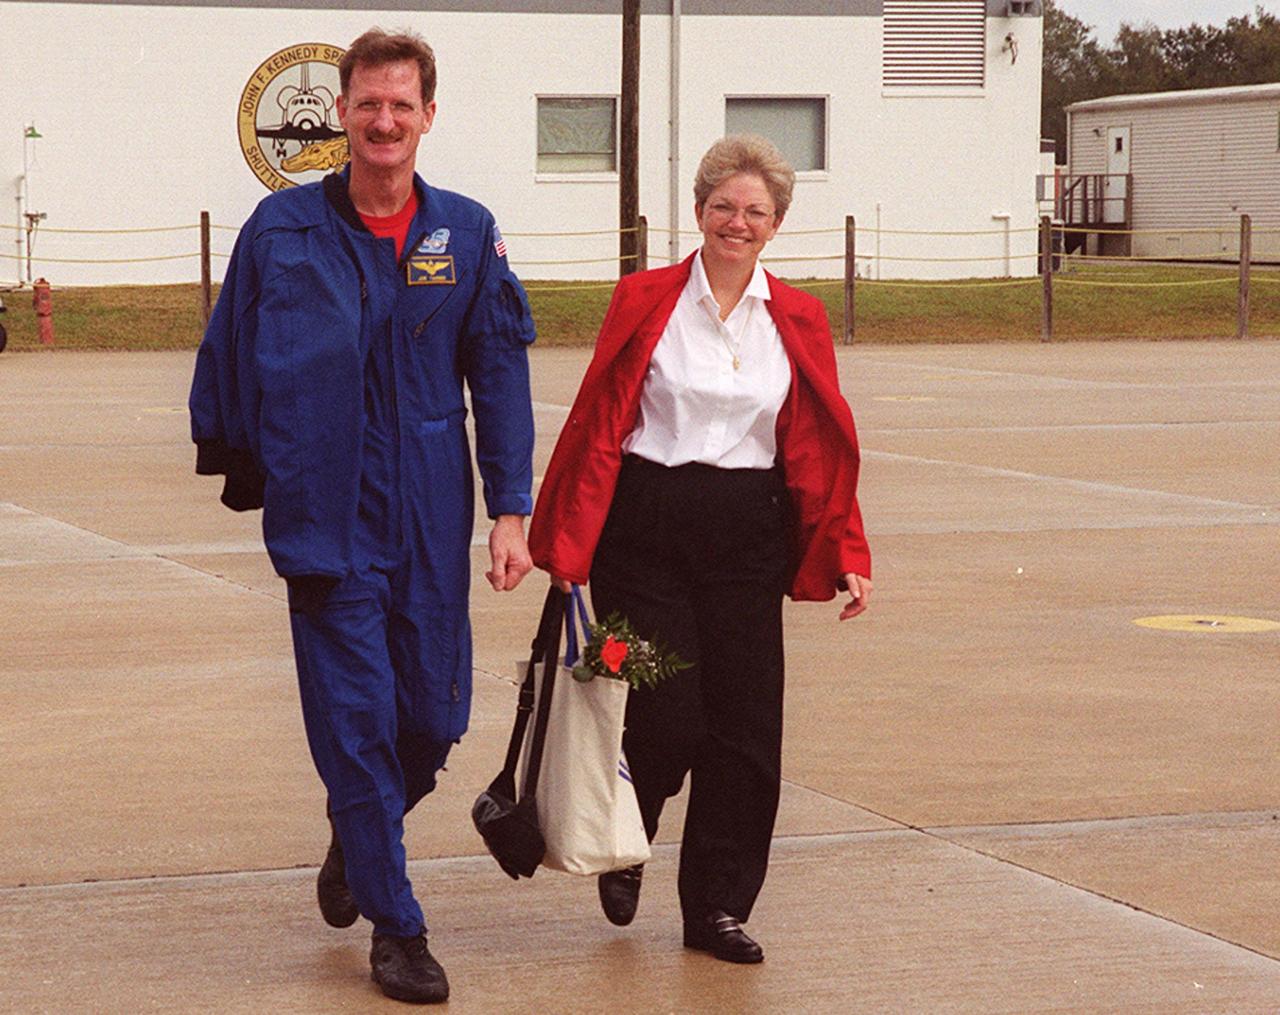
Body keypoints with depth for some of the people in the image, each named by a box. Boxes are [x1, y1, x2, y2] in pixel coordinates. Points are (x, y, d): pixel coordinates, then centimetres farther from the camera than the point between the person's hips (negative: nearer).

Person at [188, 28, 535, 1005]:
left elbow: (499, 378, 5)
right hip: (324, 516, -2)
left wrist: (511, 510, 0)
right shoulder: (283, 228, 0)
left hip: (431, 519, 2)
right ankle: (395, 928, 8)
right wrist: (235, 461, 15)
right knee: (356, 721, -4)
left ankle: (360, 838, 37)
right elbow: (229, 352, 10)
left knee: (433, 716, 6)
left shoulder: (466, 232, 4)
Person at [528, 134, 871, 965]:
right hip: (644, 529, -3)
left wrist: (848, 555, 3)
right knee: (664, 720, -6)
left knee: (744, 725, 1)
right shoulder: (645, 302, 1)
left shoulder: (798, 321, 8)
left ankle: (718, 906, 14)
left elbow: (821, 451, 9)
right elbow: (598, 427, -1)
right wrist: (568, 546, -6)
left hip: (748, 536, 3)